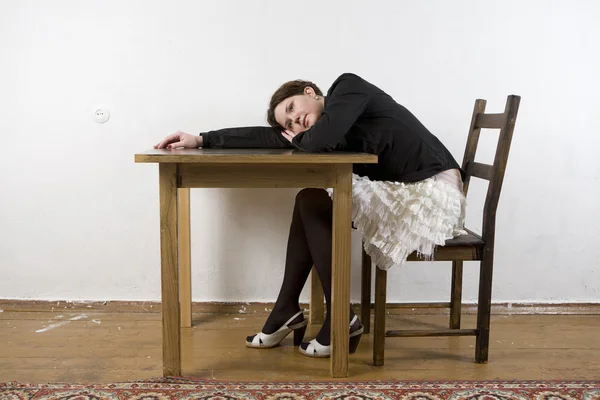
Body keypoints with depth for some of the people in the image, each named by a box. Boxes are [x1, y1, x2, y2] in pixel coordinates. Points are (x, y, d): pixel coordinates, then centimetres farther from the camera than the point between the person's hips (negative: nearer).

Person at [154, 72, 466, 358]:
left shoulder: (349, 86, -7)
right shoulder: (335, 133, 11)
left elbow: (320, 140, -24)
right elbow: (270, 137, 11)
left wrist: (298, 141, 1)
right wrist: (201, 140, 10)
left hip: (434, 191, -8)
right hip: (403, 193, 8)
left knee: (313, 204, -10)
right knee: (309, 202, 5)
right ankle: (287, 312, 10)